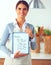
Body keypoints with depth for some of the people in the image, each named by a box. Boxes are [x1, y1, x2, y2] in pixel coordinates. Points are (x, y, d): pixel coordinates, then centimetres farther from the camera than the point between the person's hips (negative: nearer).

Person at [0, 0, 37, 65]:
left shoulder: (31, 27, -2)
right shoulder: (9, 26, -8)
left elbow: (33, 47, 3)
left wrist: (32, 37, -14)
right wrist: (12, 55, -17)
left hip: (25, 60, 2)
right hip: (12, 59, -2)